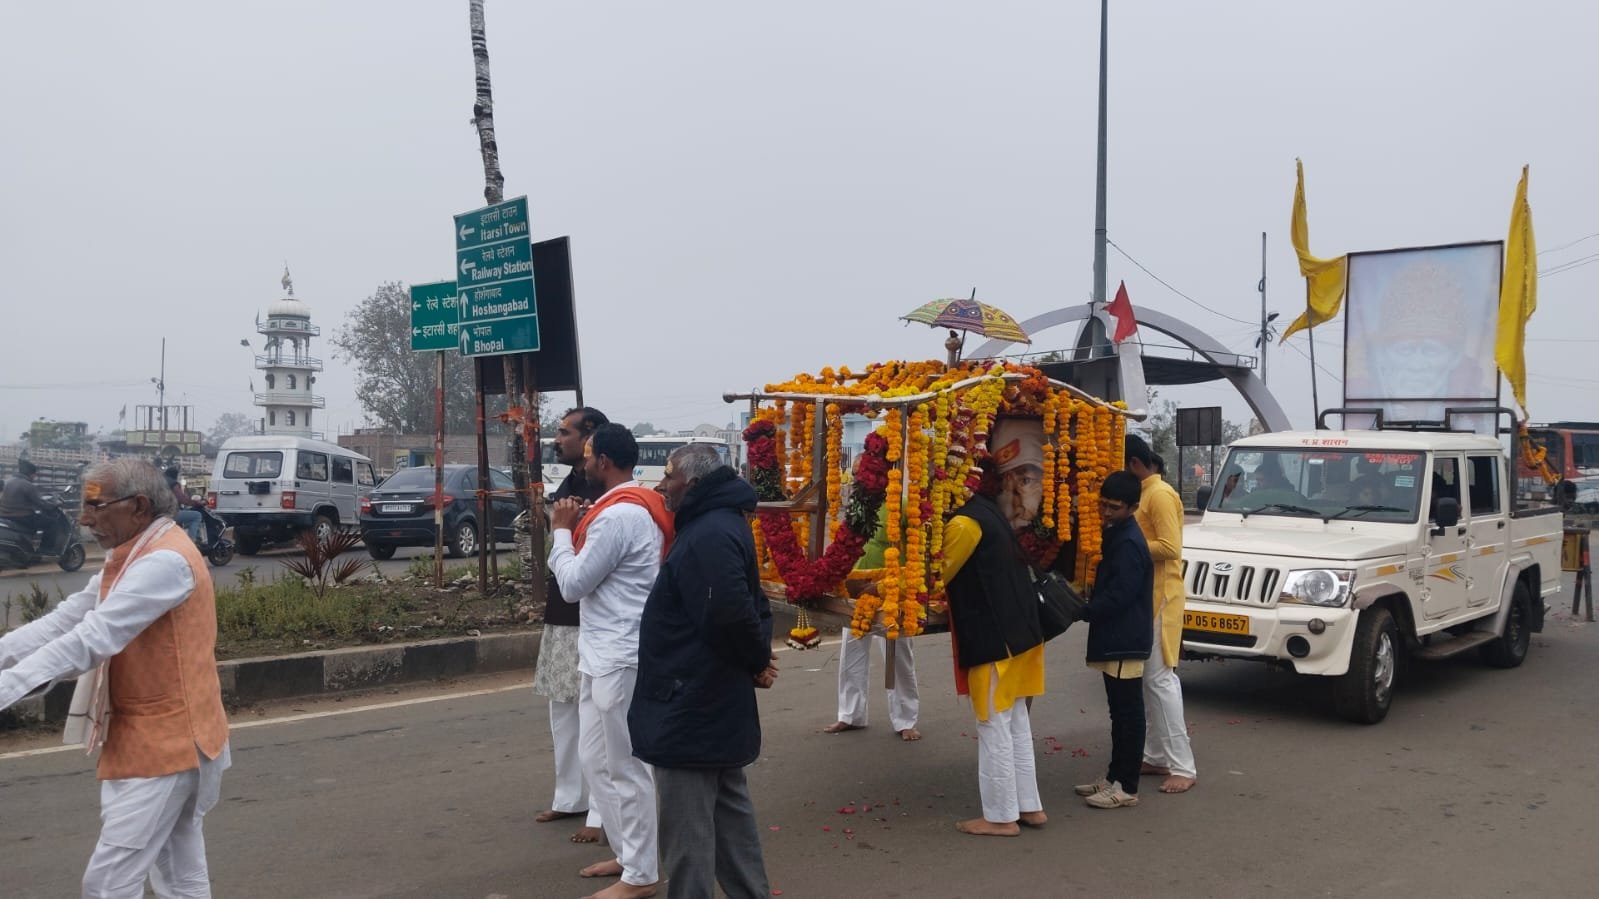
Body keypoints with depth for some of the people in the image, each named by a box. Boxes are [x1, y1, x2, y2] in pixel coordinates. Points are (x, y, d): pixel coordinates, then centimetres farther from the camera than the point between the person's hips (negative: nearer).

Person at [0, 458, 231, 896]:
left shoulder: (165, 561, -20)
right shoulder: (135, 557, 14)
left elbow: (92, 639, -28)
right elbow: (65, 619, 7)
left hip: (166, 741, -10)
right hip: (165, 739, 10)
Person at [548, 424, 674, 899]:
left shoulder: (619, 514, -20)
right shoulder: (632, 507, 13)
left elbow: (573, 584, -15)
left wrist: (562, 529, -3)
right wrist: (580, 528, 7)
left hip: (620, 658, -10)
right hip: (604, 653, 10)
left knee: (625, 767, -1)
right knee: (596, 757, 18)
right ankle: (629, 853, 28)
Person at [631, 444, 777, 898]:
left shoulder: (708, 536, -22)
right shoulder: (719, 525, 13)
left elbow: (729, 614, -29)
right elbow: (750, 604, 20)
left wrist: (756, 660, -12)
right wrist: (757, 660, 8)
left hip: (691, 707, -11)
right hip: (714, 702, 11)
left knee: (687, 825, -1)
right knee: (728, 810, 19)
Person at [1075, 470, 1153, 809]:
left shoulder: (1128, 543, -18)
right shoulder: (1116, 535, 13)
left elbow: (1117, 596, -22)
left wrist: (1081, 611, -15)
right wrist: (1085, 606, 10)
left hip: (1125, 641, -10)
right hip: (1115, 640, 10)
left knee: (1128, 713, -3)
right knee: (1120, 712, 16)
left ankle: (1126, 787, 4)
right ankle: (1115, 776, 25)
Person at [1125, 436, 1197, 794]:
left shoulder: (1160, 494, -14)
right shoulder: (1146, 493, 15)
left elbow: (1171, 548, -21)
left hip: (1160, 597, -10)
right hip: (1147, 595, 10)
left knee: (1160, 678, -9)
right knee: (1150, 678, 12)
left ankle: (1183, 767, -6)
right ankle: (1157, 756, 19)